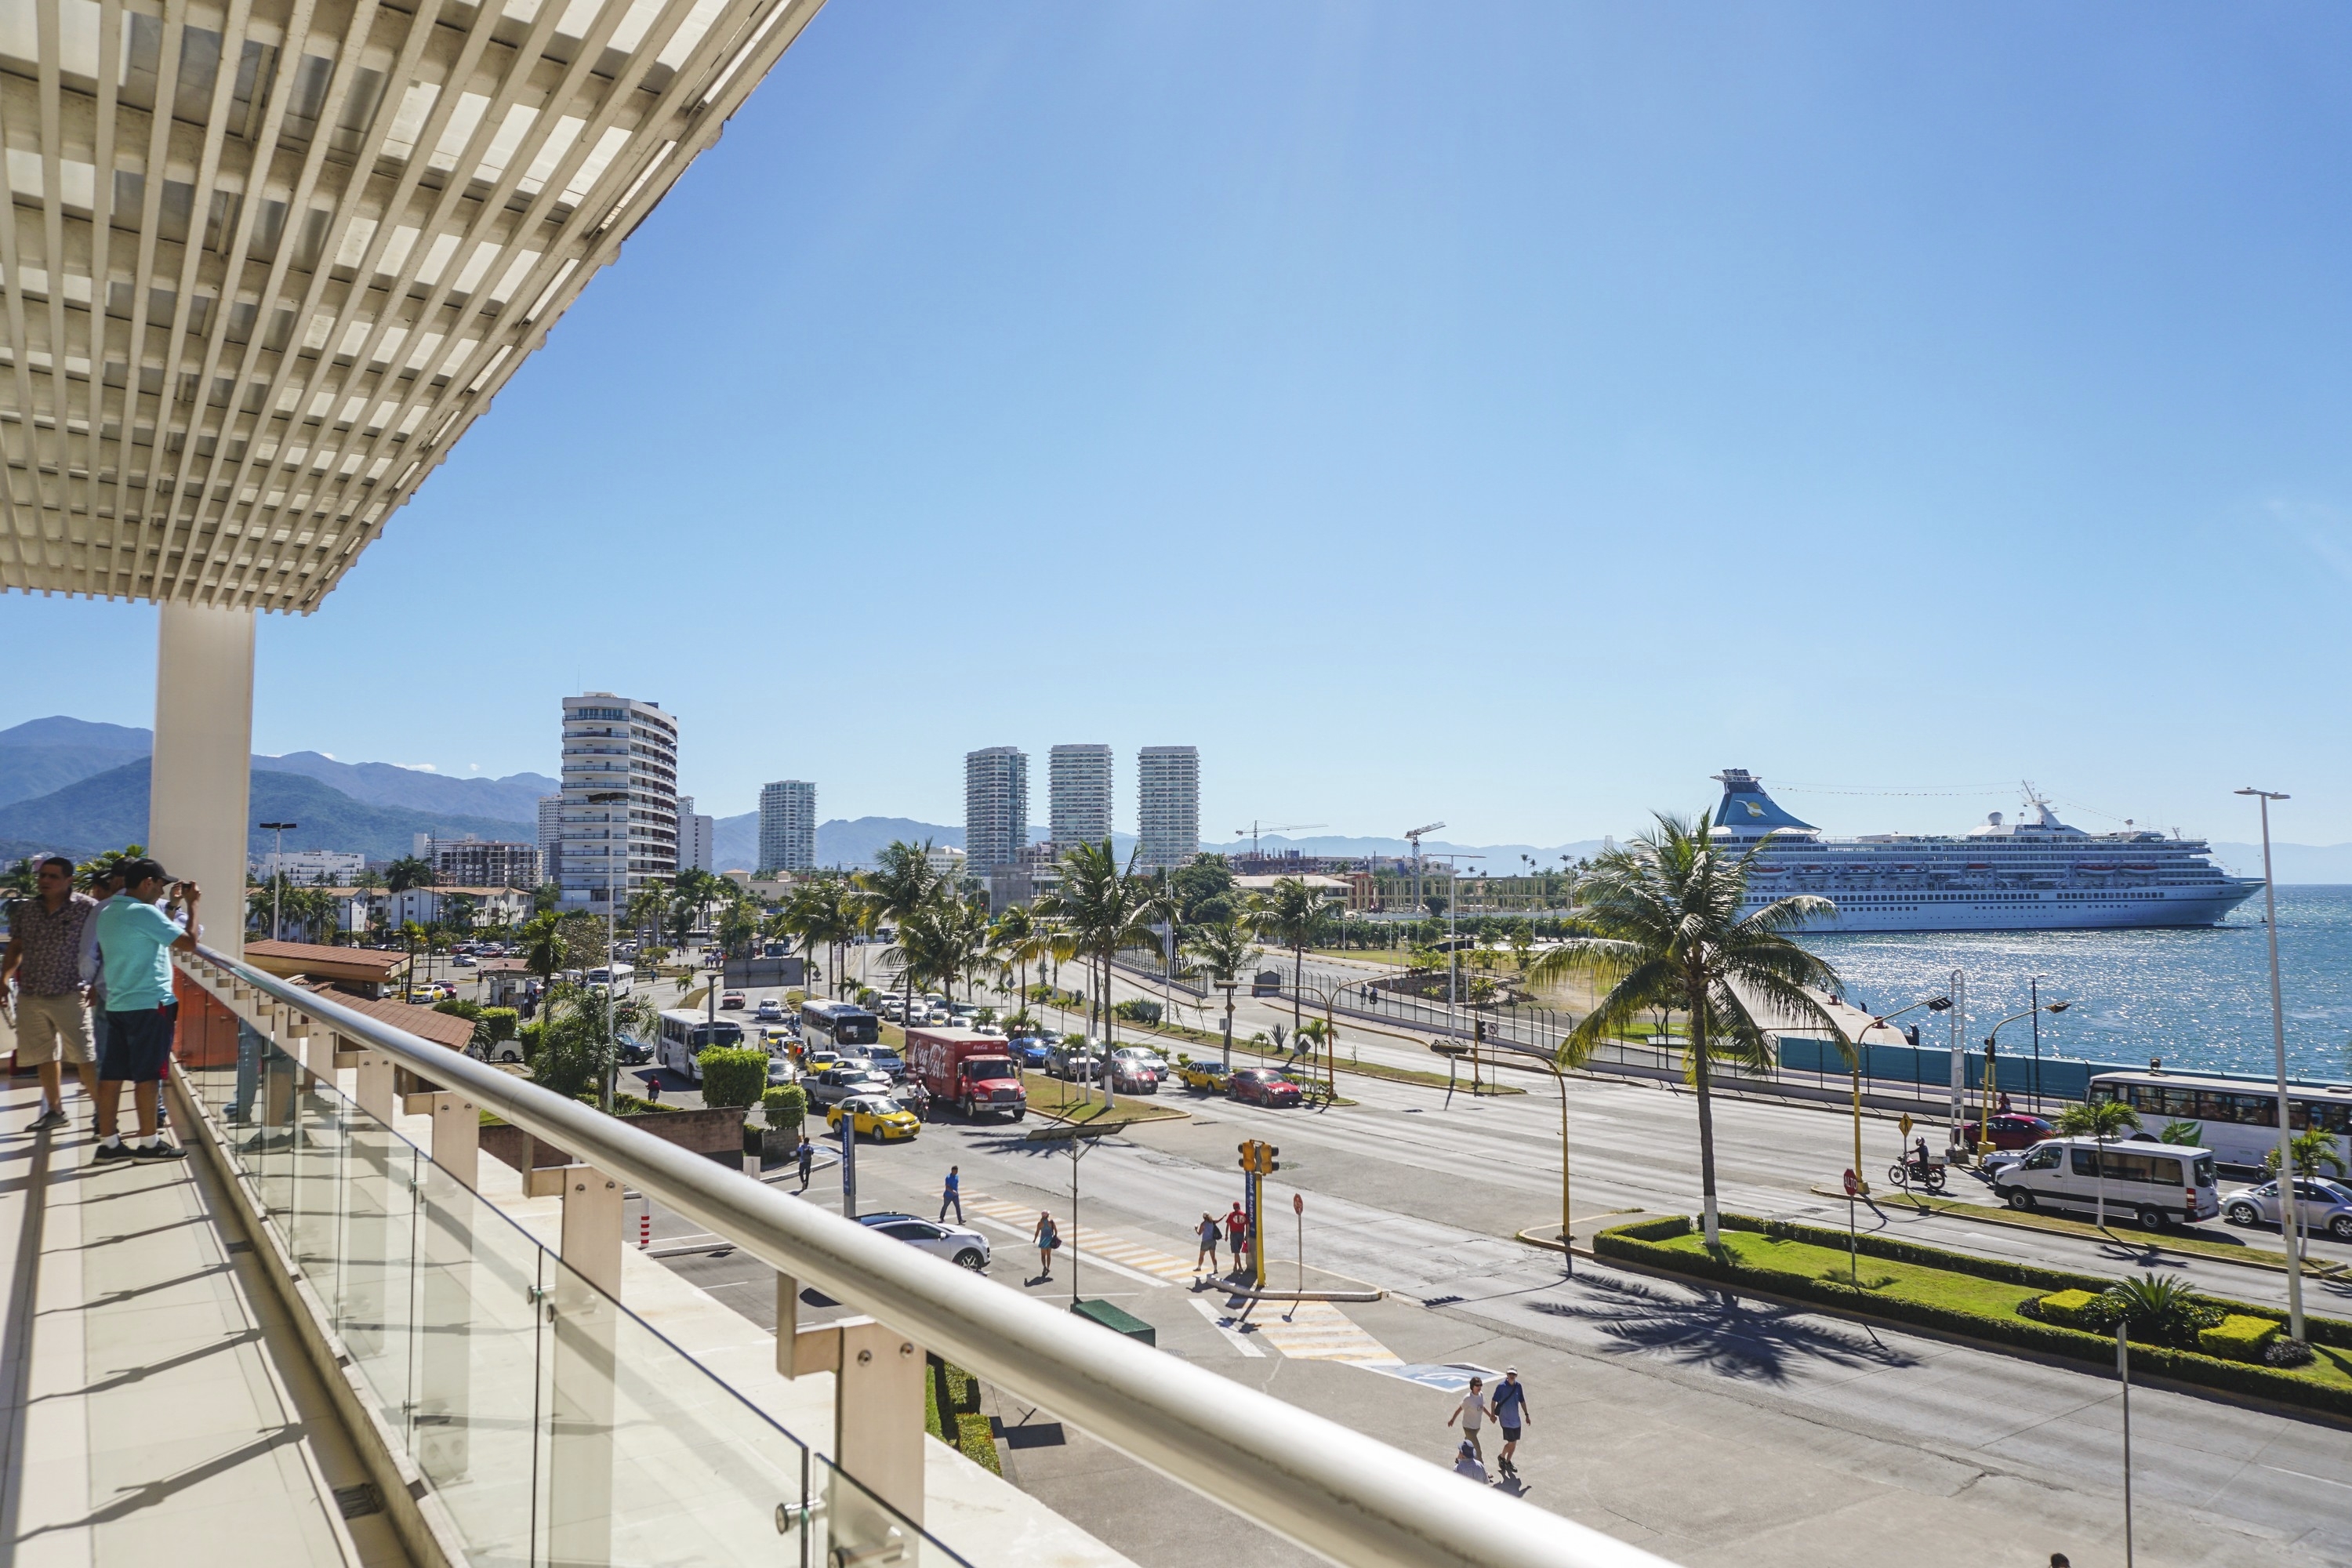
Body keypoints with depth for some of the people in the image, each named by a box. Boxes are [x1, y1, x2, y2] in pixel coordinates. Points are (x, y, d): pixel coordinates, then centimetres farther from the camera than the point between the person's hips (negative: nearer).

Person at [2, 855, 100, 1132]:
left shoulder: (87, 908, -8)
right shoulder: (25, 909, 7)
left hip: (70, 995, -5)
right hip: (30, 996, 5)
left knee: (84, 1057, -5)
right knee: (45, 1056, 13)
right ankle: (55, 1110, 24)